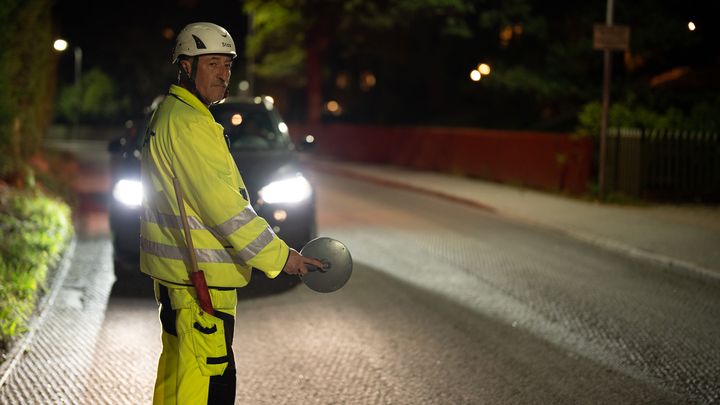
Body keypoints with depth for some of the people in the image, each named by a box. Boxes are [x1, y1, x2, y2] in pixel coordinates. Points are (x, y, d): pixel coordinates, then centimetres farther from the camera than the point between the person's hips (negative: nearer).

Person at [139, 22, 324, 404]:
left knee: (177, 368, 19)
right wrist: (279, 256, -17)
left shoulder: (169, 115, 16)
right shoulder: (187, 123, -18)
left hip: (177, 272, 11)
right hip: (197, 277, -11)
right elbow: (222, 206, -22)